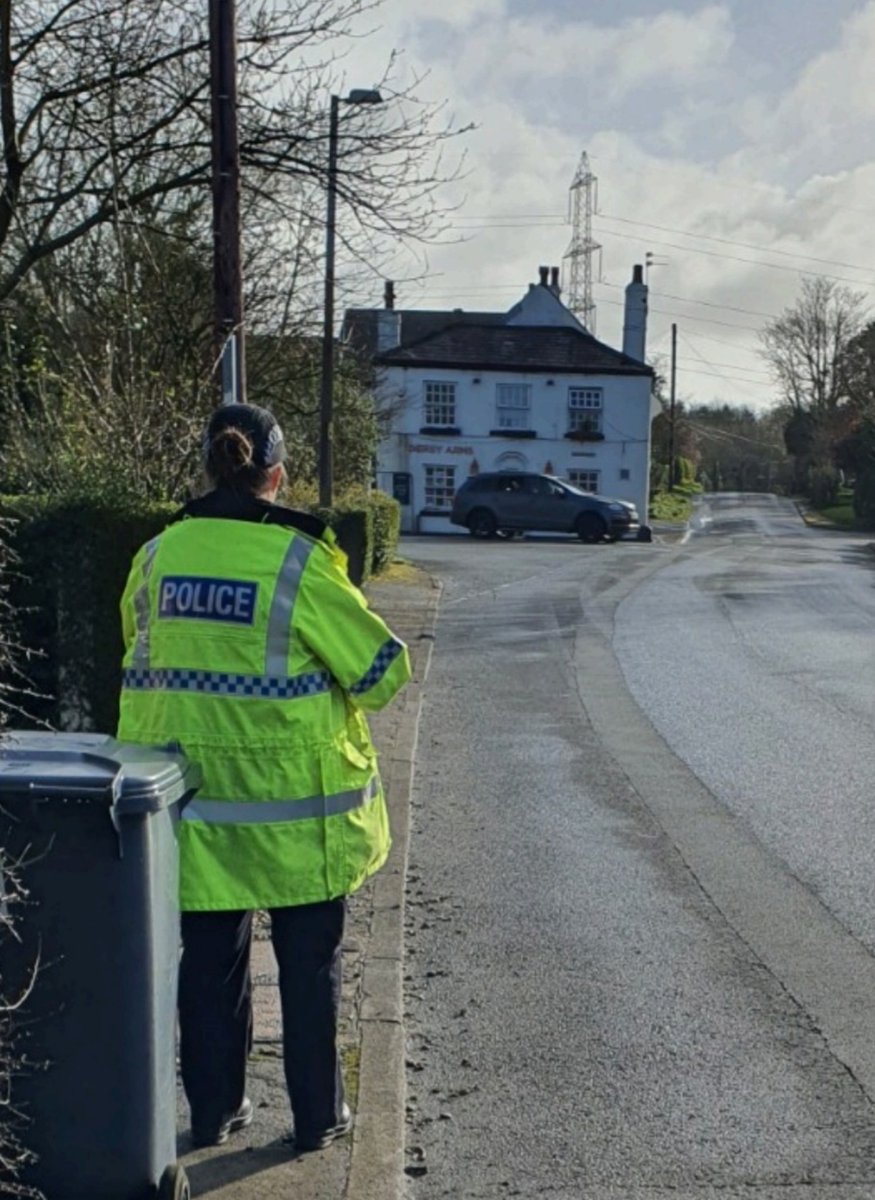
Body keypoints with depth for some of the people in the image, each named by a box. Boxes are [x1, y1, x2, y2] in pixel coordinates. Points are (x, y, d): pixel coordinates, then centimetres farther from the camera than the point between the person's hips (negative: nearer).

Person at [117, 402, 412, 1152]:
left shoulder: (158, 557, -1)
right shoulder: (298, 562, -16)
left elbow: (142, 676, 10)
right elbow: (381, 669, -10)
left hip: (196, 801, 4)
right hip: (294, 806, -4)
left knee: (210, 957, 17)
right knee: (309, 962, 12)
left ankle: (213, 1110, 28)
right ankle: (317, 1116, 23)